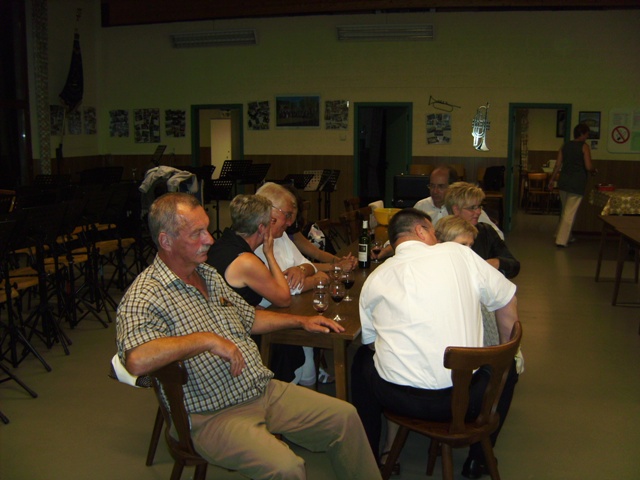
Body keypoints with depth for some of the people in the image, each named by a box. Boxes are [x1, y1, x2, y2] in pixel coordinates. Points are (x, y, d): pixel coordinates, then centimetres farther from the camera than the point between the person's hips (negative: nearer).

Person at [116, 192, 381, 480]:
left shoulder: (209, 274, 12)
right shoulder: (144, 298, -16)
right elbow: (137, 360, -36)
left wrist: (301, 321, 20)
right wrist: (207, 339, -29)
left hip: (266, 391, 8)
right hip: (214, 416, -8)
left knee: (345, 417, 3)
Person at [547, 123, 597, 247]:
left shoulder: (565, 146, 9)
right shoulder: (584, 147, -7)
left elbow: (558, 165, 8)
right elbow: (588, 167, -13)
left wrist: (552, 179, 15)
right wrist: (594, 171, 9)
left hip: (564, 182, 6)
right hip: (577, 184, -6)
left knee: (565, 211, 20)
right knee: (570, 213, -2)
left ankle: (563, 236, 28)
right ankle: (561, 240, -1)